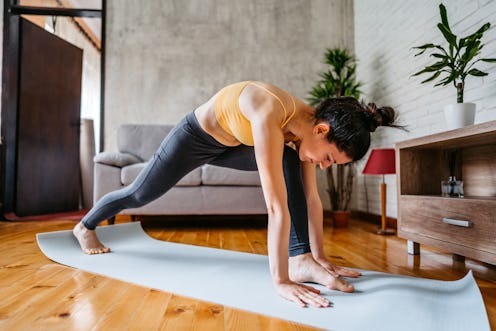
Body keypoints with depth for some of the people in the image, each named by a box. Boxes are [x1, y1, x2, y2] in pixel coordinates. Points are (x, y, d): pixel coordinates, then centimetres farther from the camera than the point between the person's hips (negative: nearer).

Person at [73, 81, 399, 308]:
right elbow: (276, 206, -45)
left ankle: (301, 260, -19)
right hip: (195, 137, -5)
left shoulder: (306, 125, -18)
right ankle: (85, 226, 45)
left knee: (290, 161, -19)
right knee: (140, 193, 14)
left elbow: (312, 198, -12)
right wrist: (280, 281, -41)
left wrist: (319, 257, -9)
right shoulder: (271, 116, -43)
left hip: (229, 145, 6)